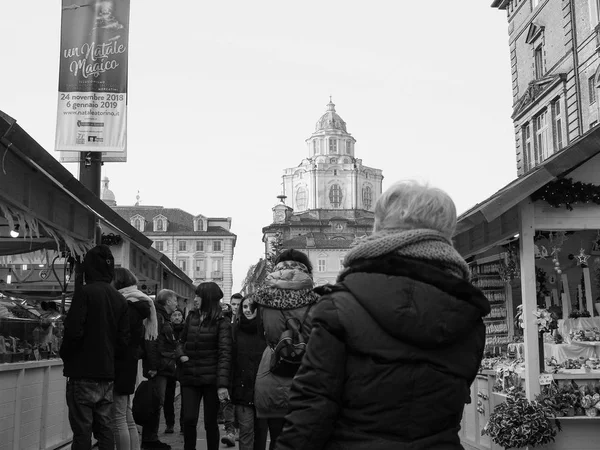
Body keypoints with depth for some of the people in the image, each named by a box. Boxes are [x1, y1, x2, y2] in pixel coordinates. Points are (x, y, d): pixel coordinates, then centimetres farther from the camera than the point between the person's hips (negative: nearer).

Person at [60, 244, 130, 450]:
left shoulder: (85, 292, -10)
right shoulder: (120, 299, 8)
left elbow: (74, 331, -16)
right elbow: (123, 339, 7)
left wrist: (65, 356, 0)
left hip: (83, 373, -6)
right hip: (107, 374, 6)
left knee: (82, 431, -2)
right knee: (104, 428, 13)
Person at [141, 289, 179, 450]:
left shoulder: (163, 317, 20)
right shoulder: (157, 316, -13)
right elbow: (151, 342, -22)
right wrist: (153, 367, -24)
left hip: (163, 368, 10)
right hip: (158, 369, -10)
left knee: (157, 403, 13)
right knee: (156, 403, -7)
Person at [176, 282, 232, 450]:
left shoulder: (221, 323, -7)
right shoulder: (191, 317, 7)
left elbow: (224, 353, -14)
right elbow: (181, 341, 21)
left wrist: (222, 384, -24)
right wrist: (181, 354, -2)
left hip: (211, 379, -3)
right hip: (189, 378, 3)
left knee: (210, 422, 4)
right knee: (189, 420, -3)